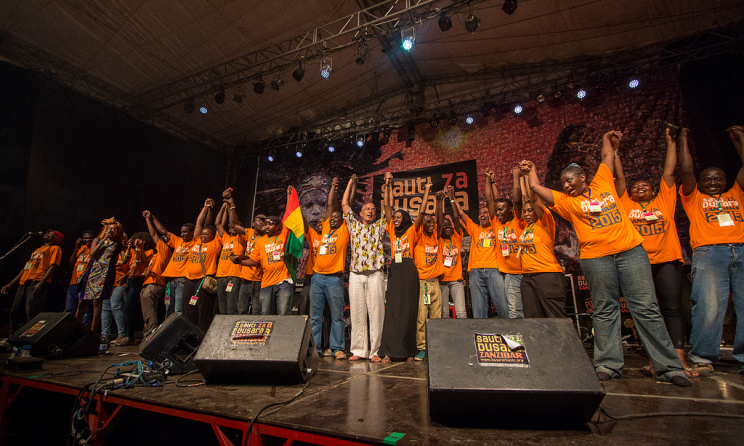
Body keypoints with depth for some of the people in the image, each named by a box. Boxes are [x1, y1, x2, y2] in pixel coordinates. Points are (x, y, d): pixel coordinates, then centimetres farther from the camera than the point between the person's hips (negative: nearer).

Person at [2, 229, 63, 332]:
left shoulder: (55, 248, 7)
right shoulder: (37, 250, 31)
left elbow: (53, 266, -7)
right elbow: (26, 267, 30)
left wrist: (41, 283, -21)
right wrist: (11, 284, 21)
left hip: (37, 283, -8)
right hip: (24, 283, 8)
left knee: (32, 314, -16)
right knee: (15, 313, 3)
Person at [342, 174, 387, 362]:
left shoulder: (379, 226, 15)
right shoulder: (354, 225, 18)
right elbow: (344, 203, 18)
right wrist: (351, 182, 22)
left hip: (375, 274, -1)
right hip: (356, 275, 1)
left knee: (376, 313, -2)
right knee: (357, 314, 3)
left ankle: (375, 351, 5)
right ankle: (359, 350, 11)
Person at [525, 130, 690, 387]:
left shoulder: (603, 183, 14)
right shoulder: (567, 201, 9)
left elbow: (608, 157, 25)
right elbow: (536, 187, 6)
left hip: (630, 250, 1)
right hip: (595, 257, -1)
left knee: (646, 308, 0)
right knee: (605, 311, 3)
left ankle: (668, 367, 6)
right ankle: (609, 365, 10)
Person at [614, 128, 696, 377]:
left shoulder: (664, 201, 17)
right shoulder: (626, 205, 14)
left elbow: (669, 172, 18)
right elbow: (619, 177, 16)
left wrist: (670, 142, 22)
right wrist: (614, 149, 19)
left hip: (667, 261, 1)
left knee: (672, 308, -2)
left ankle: (679, 359, 0)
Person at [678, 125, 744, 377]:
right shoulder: (694, 198, 21)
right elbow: (686, 171, 12)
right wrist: (683, 140, 19)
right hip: (708, 252, -3)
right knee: (709, 306, -14)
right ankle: (702, 358, -7)